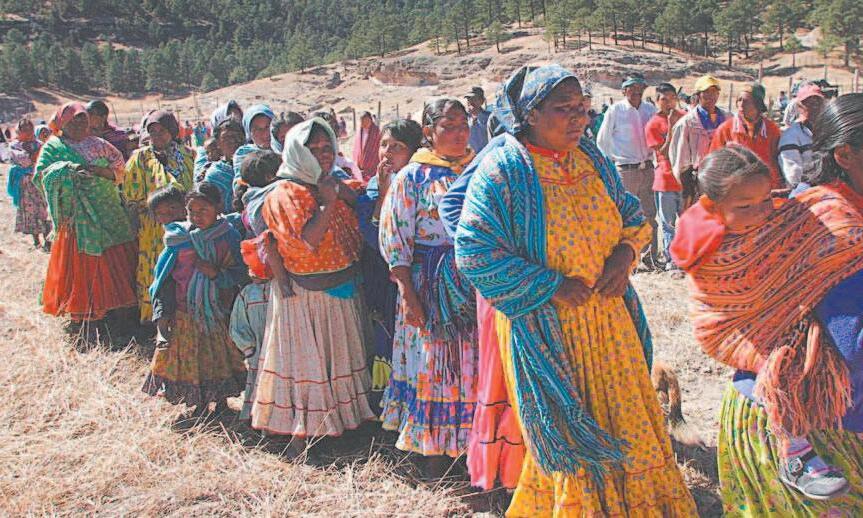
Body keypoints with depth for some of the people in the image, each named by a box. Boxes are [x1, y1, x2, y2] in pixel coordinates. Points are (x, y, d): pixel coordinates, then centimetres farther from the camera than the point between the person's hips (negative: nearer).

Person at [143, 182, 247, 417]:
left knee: (218, 356, 8)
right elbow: (166, 276, 3)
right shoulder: (179, 237, -1)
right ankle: (200, 402, 26)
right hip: (184, 310, 2)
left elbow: (239, 274, -6)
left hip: (218, 311, -2)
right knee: (188, 356, 8)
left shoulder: (228, 237, -7)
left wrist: (216, 273, -23)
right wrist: (163, 310, -2)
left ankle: (221, 398, 29)